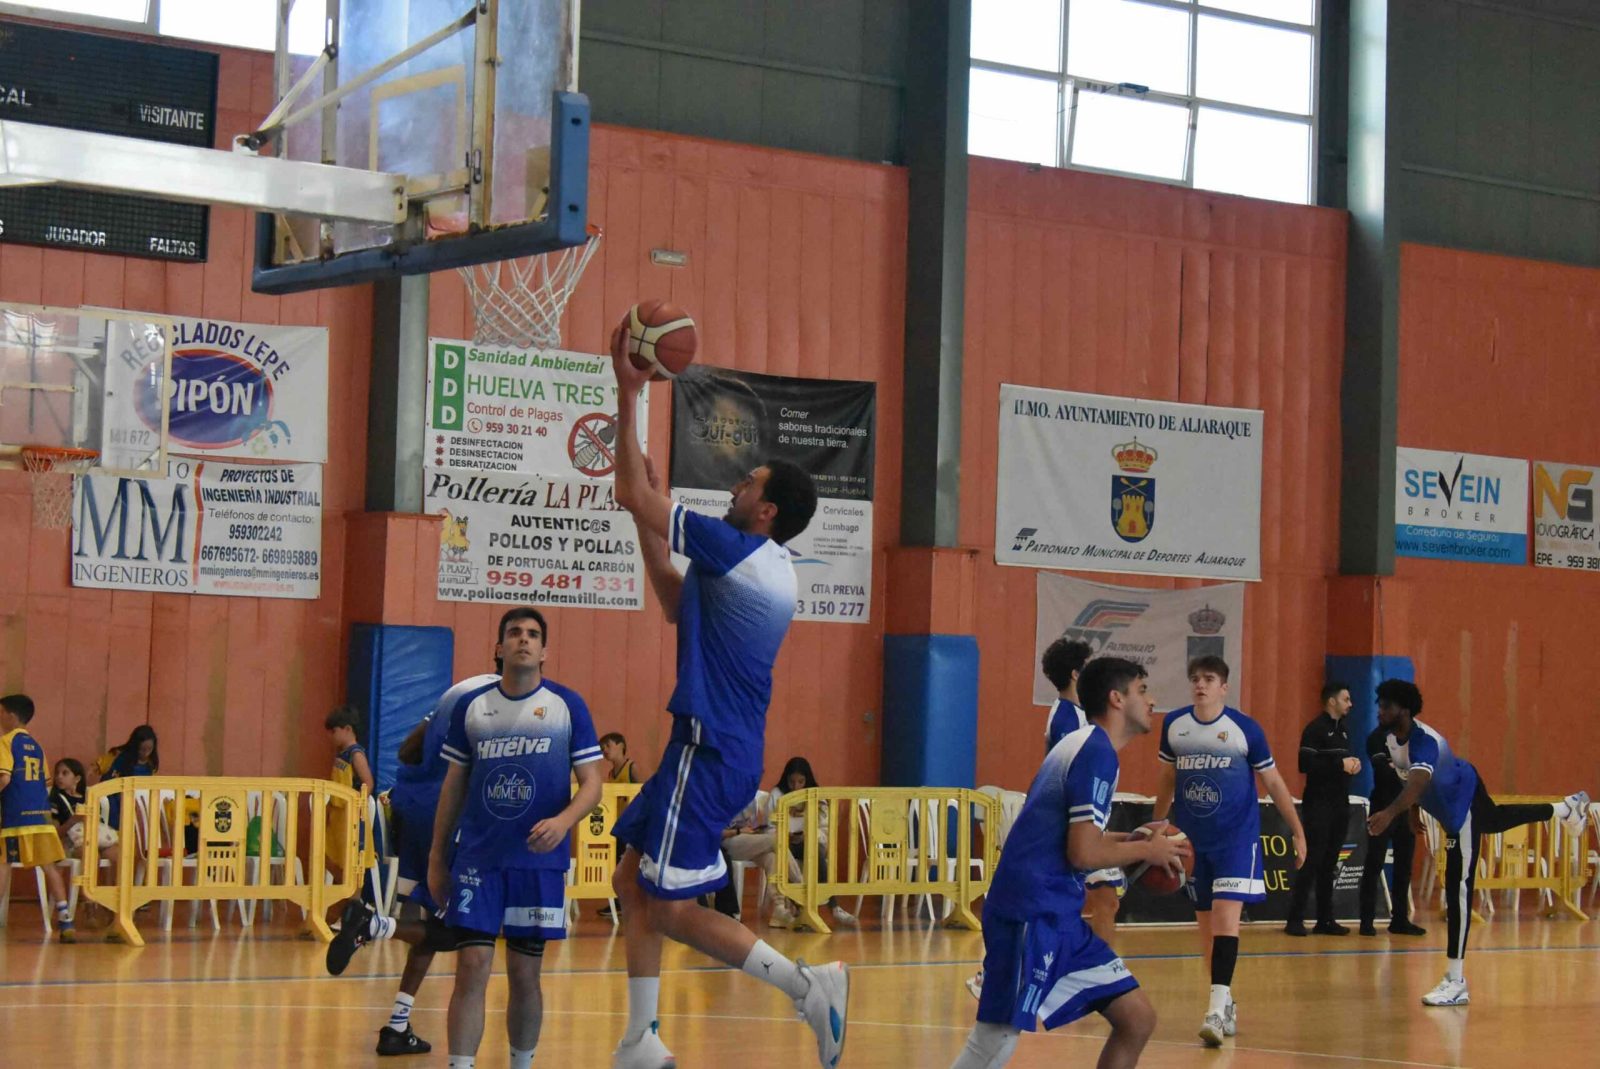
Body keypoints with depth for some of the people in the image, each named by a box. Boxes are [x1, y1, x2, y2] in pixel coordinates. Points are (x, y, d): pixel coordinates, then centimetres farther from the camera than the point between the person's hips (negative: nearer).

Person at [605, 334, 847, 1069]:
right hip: (718, 746, 10)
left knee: (670, 909, -7)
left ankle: (808, 984, -10)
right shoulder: (767, 570, 13)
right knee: (632, 881, 15)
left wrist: (629, 395, -5)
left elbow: (634, 493, -12)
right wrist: (646, 524, 22)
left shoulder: (738, 551, -14)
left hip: (710, 752, -10)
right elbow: (677, 605, 26)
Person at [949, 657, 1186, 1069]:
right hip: (1031, 914, -10)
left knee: (1137, 1019, 7)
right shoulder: (1097, 752, -12)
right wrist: (1147, 851, -2)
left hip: (1058, 918, 10)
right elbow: (1083, 853, -18)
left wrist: (1132, 840, 18)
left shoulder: (1082, 745, 18)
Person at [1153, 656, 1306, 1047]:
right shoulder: (1173, 725, 1)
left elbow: (1273, 783, 0)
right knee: (1205, 921, 8)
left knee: (1225, 915, -17)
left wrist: (1298, 832, 0)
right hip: (1191, 839, 4)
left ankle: (1218, 1005, -23)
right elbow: (1167, 779, 16)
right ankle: (1225, 1006, 20)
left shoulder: (1245, 728, -8)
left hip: (1236, 837, -4)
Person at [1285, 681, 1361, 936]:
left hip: (1340, 804, 8)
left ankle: (1325, 919, 13)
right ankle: (1295, 919, -6)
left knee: (1329, 864, 9)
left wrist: (1353, 763, 1)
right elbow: (1305, 764, -19)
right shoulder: (1315, 729, -10)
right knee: (1311, 861, -9)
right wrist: (1340, 765, -19)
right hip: (1319, 803, -8)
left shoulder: (1343, 729, 16)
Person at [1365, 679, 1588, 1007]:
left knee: (1457, 887, -14)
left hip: (1463, 799, -9)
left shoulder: (1424, 741, -40)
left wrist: (1390, 813, -75)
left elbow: (1418, 783, -61)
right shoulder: (1390, 736, -14)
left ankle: (1456, 981, -14)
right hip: (1448, 804, 9)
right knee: (1495, 822, 38)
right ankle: (1567, 808, 68)